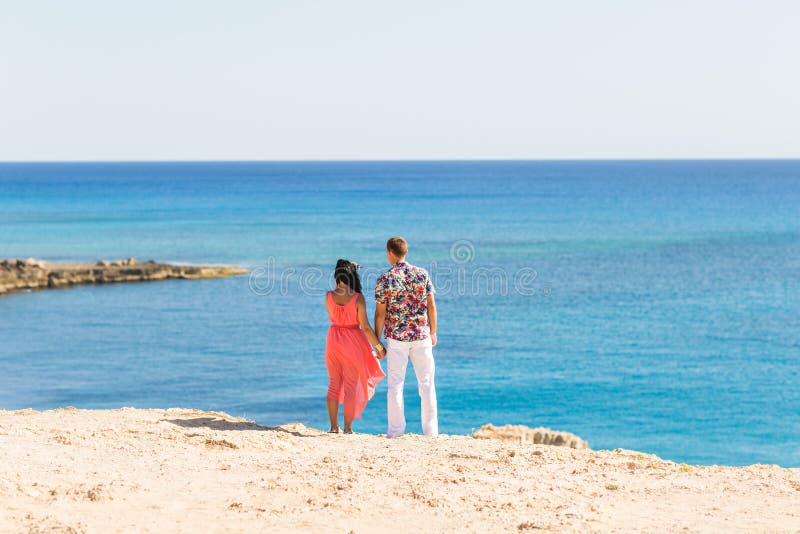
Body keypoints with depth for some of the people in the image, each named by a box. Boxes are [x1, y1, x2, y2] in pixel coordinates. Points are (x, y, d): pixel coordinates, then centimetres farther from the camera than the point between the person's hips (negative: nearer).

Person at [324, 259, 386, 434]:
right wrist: (379, 346, -5)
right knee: (351, 385, 7)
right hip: (353, 341, -3)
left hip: (334, 340, 3)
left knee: (334, 384, 15)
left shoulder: (329, 296, -7)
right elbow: (365, 327, -15)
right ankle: (348, 428, 8)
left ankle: (334, 426, 17)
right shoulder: (358, 298, -16)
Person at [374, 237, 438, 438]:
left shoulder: (384, 280, -7)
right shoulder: (422, 274, -1)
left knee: (395, 384, 6)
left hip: (396, 338, -2)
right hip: (421, 335, 2)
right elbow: (431, 305, 3)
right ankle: (430, 430, 11)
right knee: (427, 383, 9)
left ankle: (396, 431, 6)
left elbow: (380, 314, -6)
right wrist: (433, 332, 13)